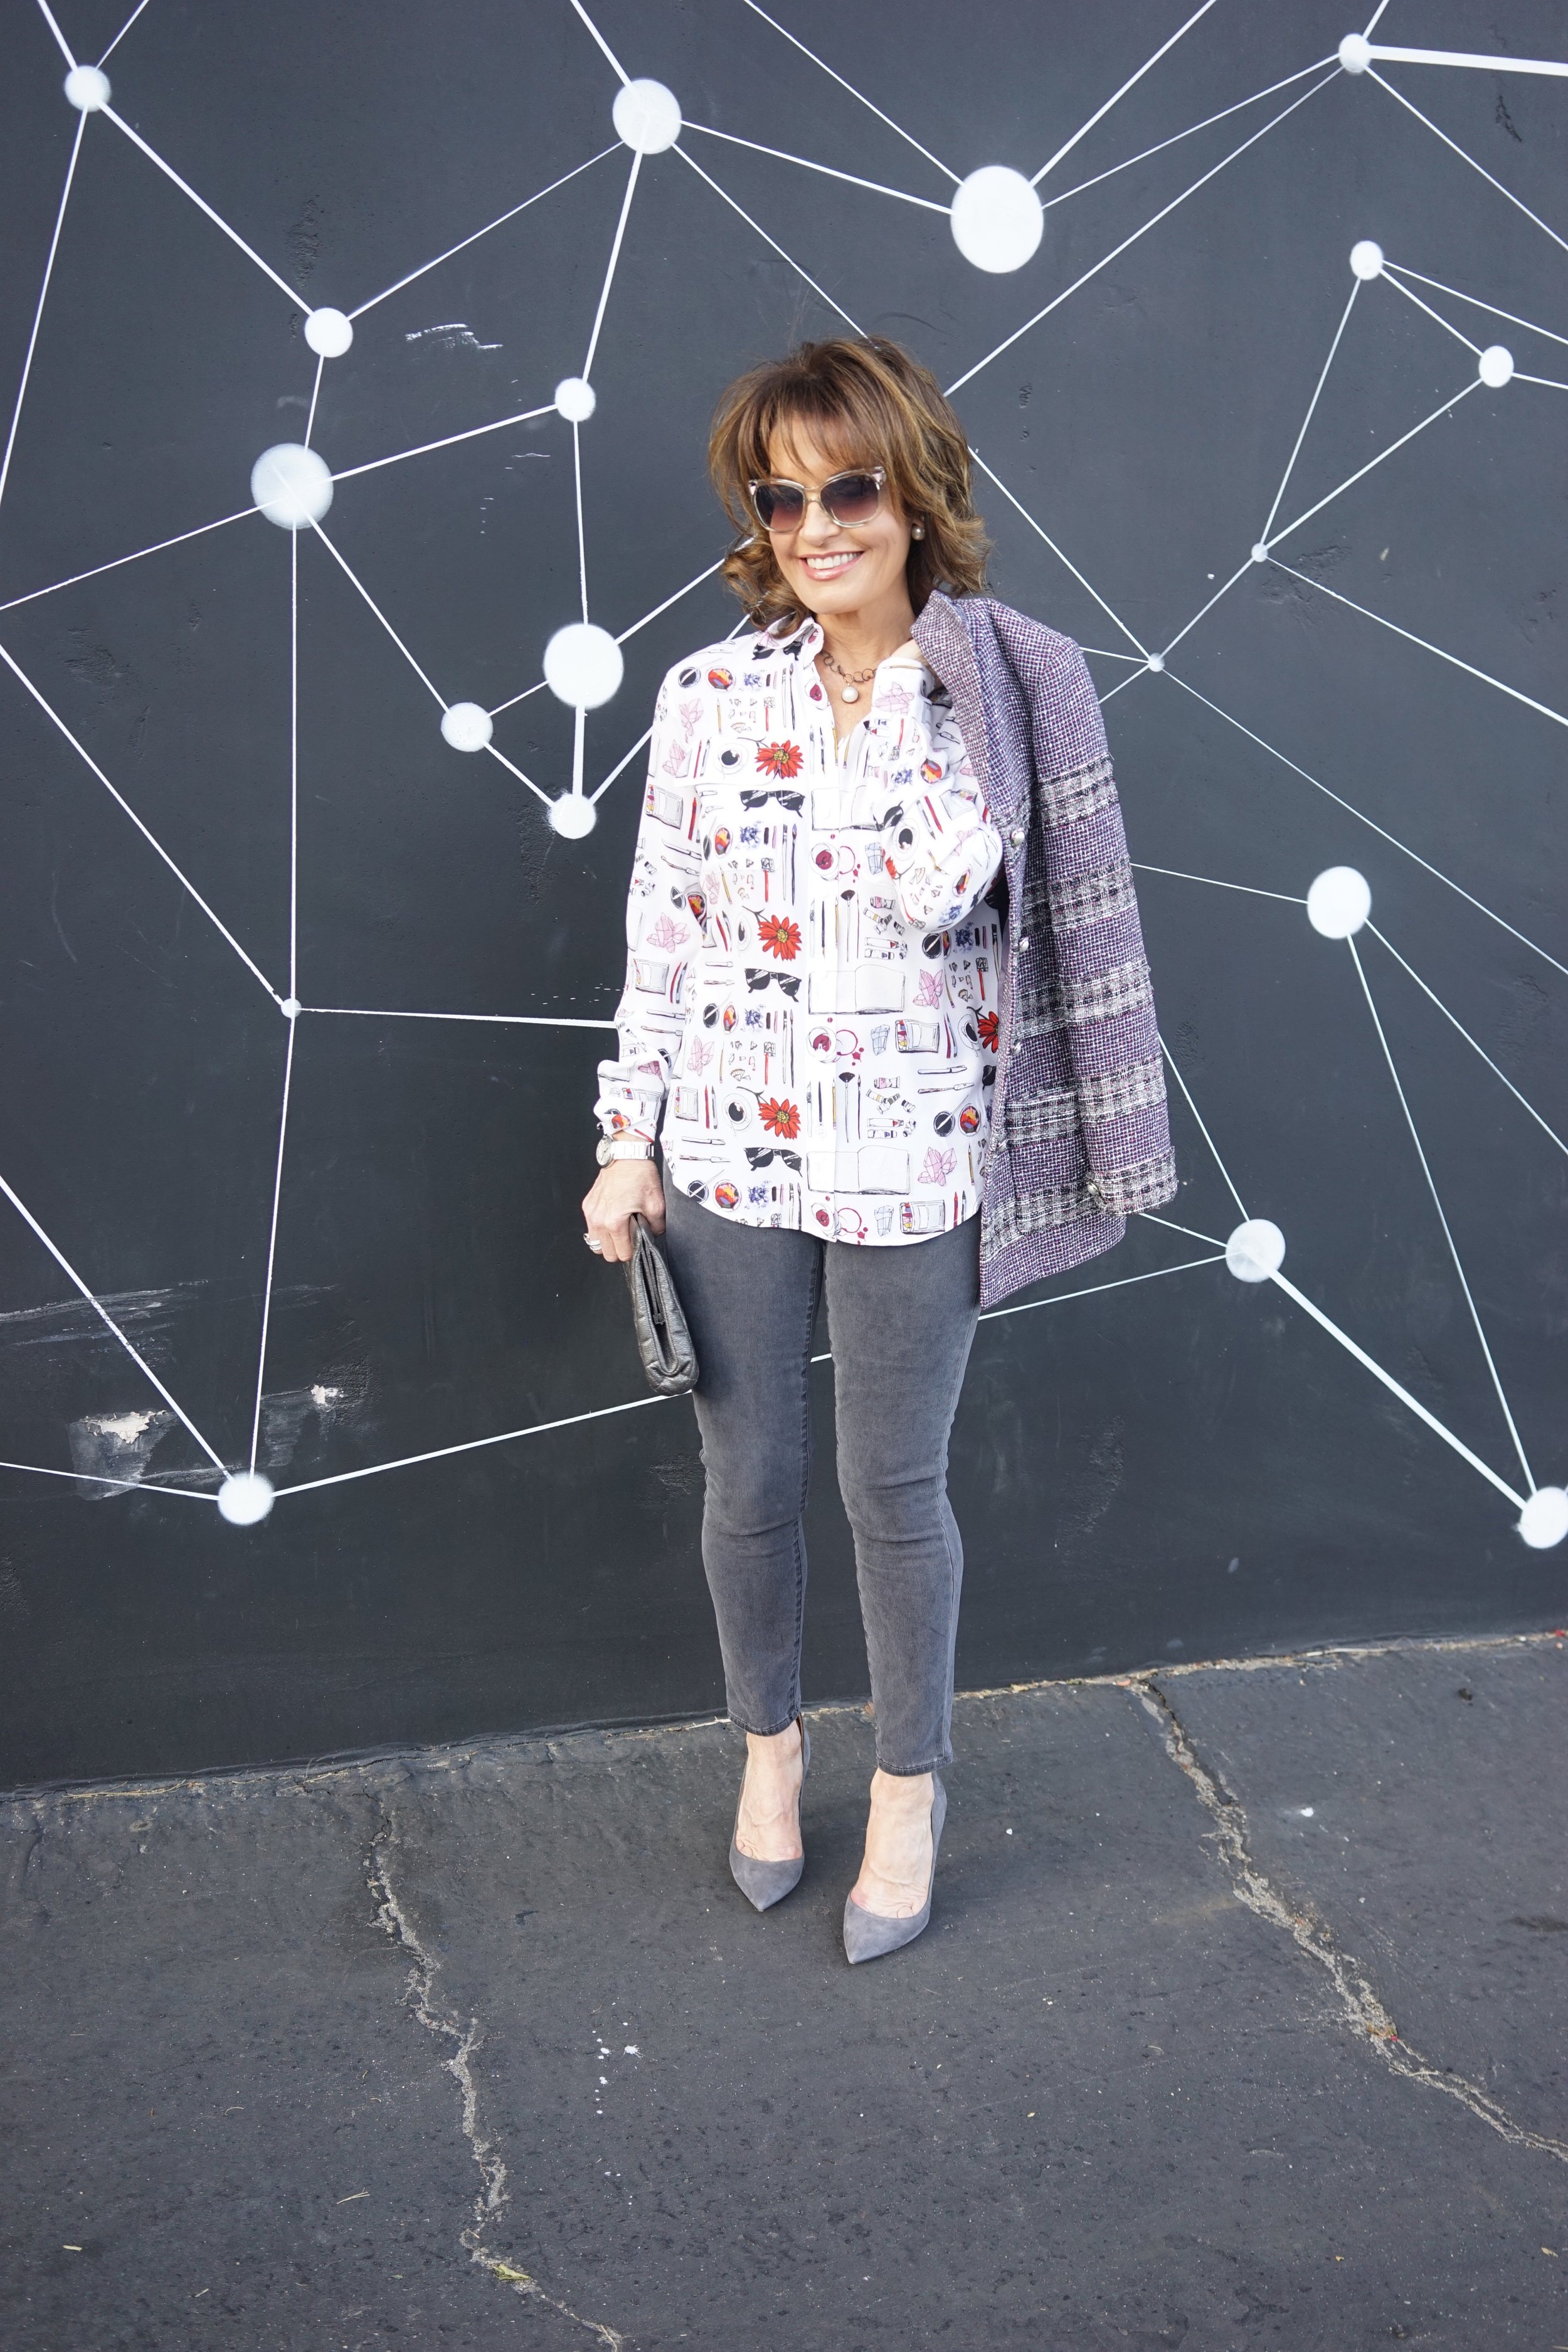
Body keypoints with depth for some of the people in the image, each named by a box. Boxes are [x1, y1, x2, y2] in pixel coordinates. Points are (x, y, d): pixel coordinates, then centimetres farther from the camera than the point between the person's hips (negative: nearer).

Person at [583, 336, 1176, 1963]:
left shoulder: (1010, 688, -7)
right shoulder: (707, 695, -1)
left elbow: (956, 906, -14)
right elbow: (661, 932, 4)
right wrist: (631, 1142, 4)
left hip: (914, 1167, -2)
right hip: (730, 1158, 2)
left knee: (894, 1493, 11)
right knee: (748, 1482, 15)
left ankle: (910, 1786, 34)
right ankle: (769, 1742, 41)